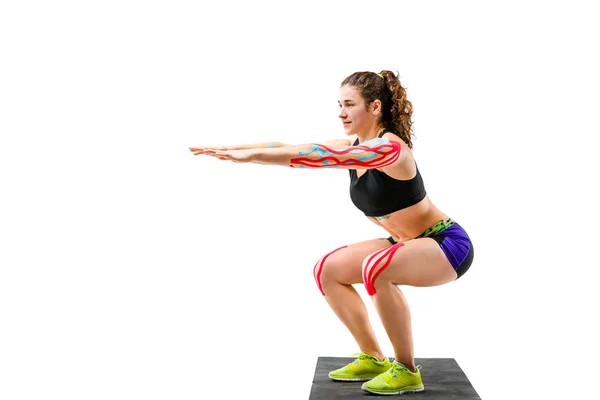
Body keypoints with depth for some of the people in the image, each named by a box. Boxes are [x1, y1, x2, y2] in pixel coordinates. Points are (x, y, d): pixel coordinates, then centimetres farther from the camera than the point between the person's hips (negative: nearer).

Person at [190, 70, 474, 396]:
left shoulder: (389, 147, -27)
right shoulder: (353, 148, -1)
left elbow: (322, 156, -39)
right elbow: (290, 147, -6)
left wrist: (253, 155, -44)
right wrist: (233, 148, -14)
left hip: (448, 245, -9)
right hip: (409, 244, 9)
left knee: (376, 269, -36)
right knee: (327, 270, 0)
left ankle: (406, 370, -18)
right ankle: (372, 358, 10)